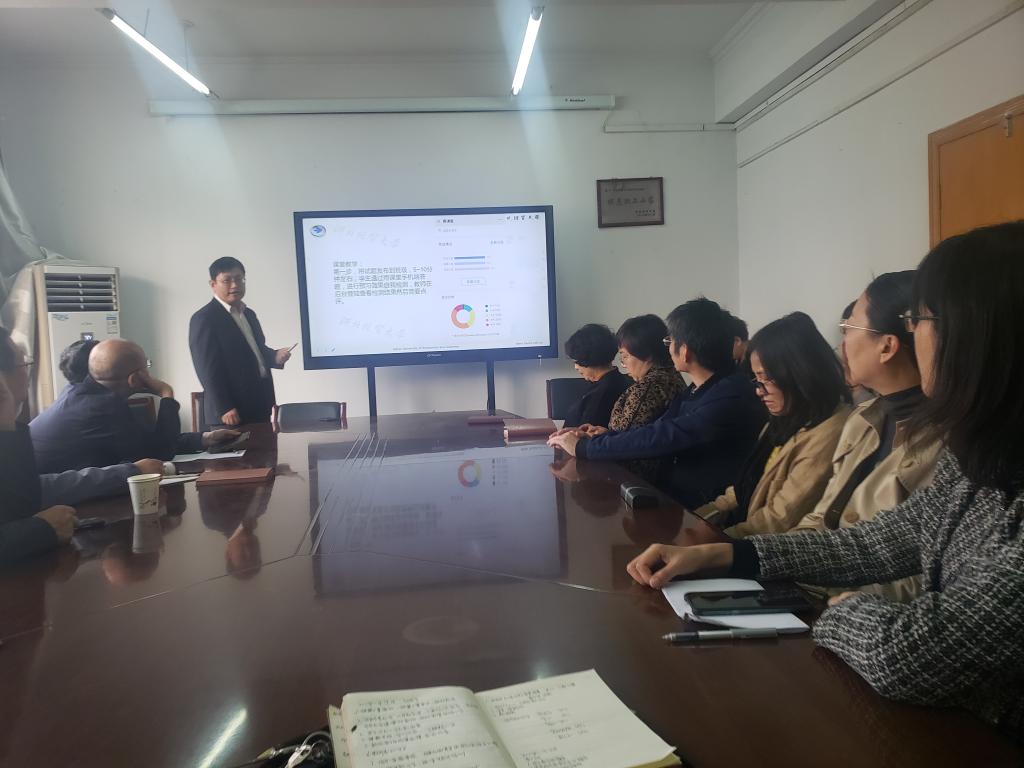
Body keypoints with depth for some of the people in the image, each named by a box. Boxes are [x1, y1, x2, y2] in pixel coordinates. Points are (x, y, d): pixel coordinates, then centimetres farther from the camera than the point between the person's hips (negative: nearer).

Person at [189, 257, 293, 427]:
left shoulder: (249, 314, 16)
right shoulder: (203, 319, -9)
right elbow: (207, 368, -15)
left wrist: (275, 356, 3)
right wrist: (224, 409, -20)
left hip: (260, 405, 7)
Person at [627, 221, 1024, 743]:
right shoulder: (978, 455, -1)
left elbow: (905, 658, -34)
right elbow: (878, 543, 6)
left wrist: (846, 610, -10)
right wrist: (715, 554, -2)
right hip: (938, 718, 6)